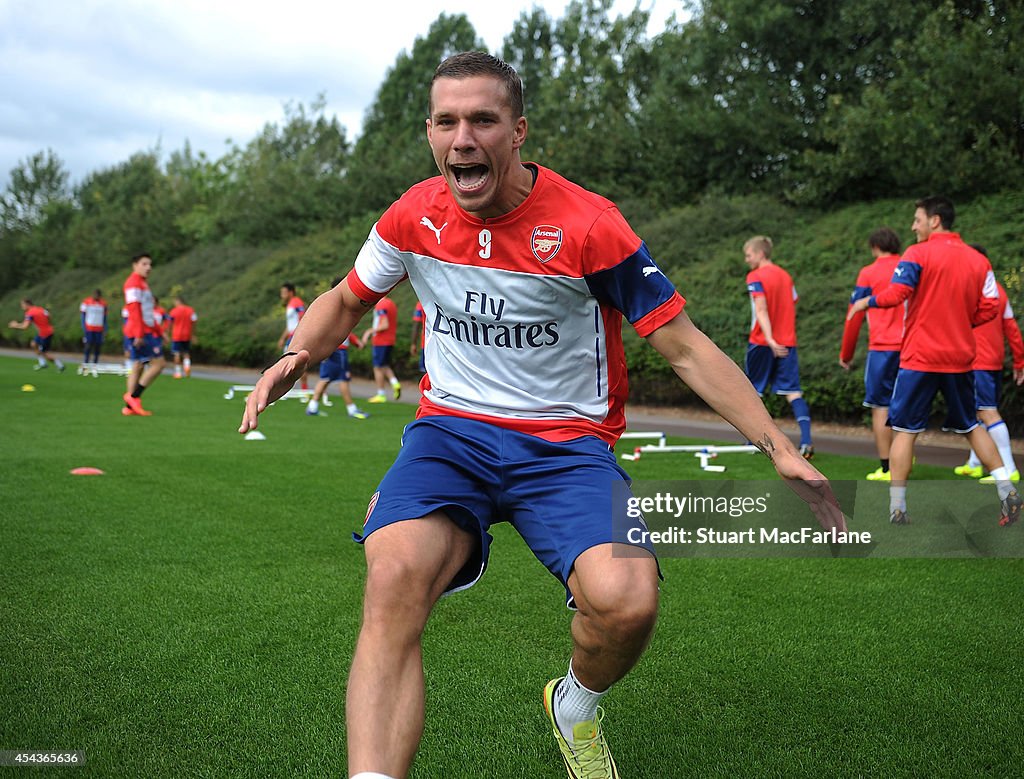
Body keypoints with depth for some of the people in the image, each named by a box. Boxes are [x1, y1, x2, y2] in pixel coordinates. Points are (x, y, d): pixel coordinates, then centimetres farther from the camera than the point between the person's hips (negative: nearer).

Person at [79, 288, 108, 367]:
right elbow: (83, 316, 1)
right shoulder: (87, 302, -2)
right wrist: (84, 329, -5)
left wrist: (105, 330, 8)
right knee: (88, 346, -7)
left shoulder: (103, 304, 8)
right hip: (89, 329, -3)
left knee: (97, 348, 0)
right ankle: (85, 365, -5)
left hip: (99, 330, 3)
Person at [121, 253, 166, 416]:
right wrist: (139, 334, -23)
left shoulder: (143, 283, 22)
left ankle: (130, 407, 9)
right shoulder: (134, 282, -9)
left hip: (147, 331, 10)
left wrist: (159, 332, 26)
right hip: (140, 332, -10)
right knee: (158, 363, -11)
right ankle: (134, 396, -8)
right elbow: (134, 309, -17)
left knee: (138, 366, 8)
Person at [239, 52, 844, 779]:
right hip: (451, 429, 2)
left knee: (625, 601, -28)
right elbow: (346, 301, 18)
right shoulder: (414, 216, 0)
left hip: (566, 443, -1)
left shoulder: (588, 225, -12)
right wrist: (297, 354, -4)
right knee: (394, 579, -30)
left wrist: (781, 450, -13)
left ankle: (577, 706, 10)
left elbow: (687, 347, -6)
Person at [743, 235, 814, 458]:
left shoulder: (755, 277, -7)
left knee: (753, 391, 11)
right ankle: (806, 441, -18)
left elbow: (761, 310, -18)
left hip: (761, 342, -5)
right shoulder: (786, 276, 13)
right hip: (787, 343, 5)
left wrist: (770, 340, -27)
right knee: (793, 391, -2)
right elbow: (792, 308, 16)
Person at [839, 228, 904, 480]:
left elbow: (854, 318, 2)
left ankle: (886, 468, -1)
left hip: (882, 348, -4)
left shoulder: (869, 273, 0)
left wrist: (846, 354, 11)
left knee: (880, 406, 1)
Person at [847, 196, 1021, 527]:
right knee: (971, 426, 19)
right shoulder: (978, 260, 6)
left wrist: (866, 302, -1)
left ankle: (897, 509, 1)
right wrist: (959, 322, 15)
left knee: (905, 429, 3)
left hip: (920, 358, -4)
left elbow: (896, 294, -18)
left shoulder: (918, 254, -8)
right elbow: (989, 308, 2)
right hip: (960, 359, 5)